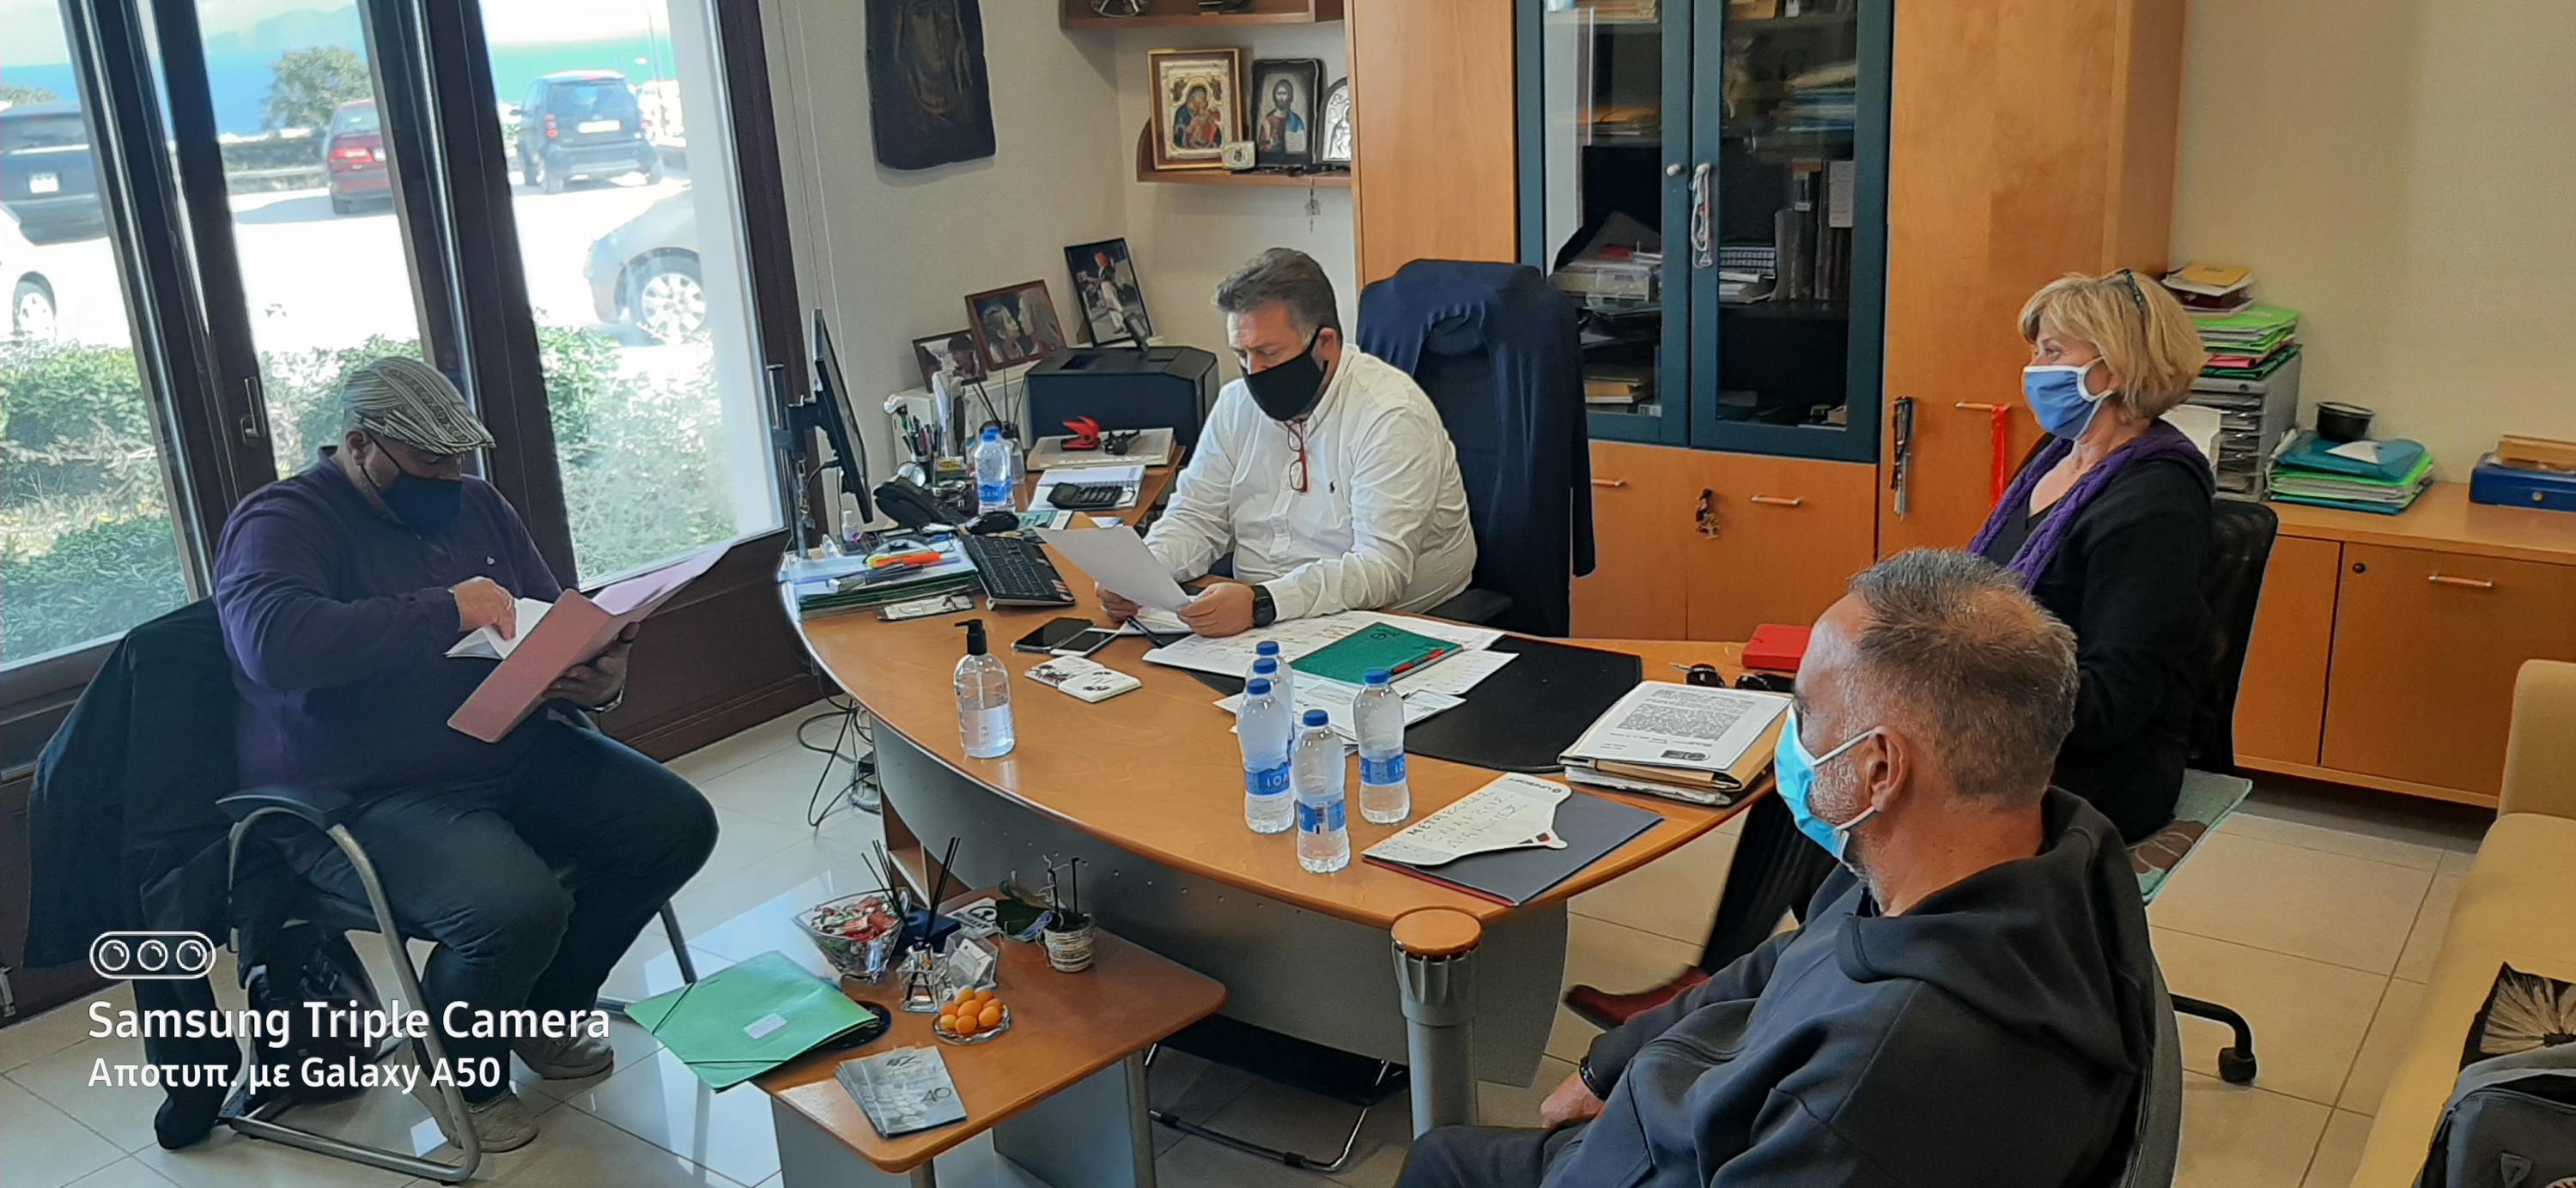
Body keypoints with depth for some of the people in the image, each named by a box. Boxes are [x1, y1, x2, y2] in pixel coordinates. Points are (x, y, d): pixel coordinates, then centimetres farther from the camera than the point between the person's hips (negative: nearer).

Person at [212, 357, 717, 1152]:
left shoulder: (475, 507, 13)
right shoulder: (282, 522, -9)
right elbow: (273, 642, -31)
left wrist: (600, 681, -9)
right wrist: (446, 609, -29)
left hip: (514, 754, 8)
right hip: (366, 799, -8)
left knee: (678, 825, -5)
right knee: (520, 908, -32)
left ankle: (543, 1015, 17)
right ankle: (463, 1074, 3)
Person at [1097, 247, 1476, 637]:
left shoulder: (1392, 415, -15)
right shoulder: (1238, 403, 7)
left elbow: (1382, 569, -24)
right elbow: (1197, 517, 11)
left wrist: (1261, 604, -35)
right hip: (1252, 621, 7)